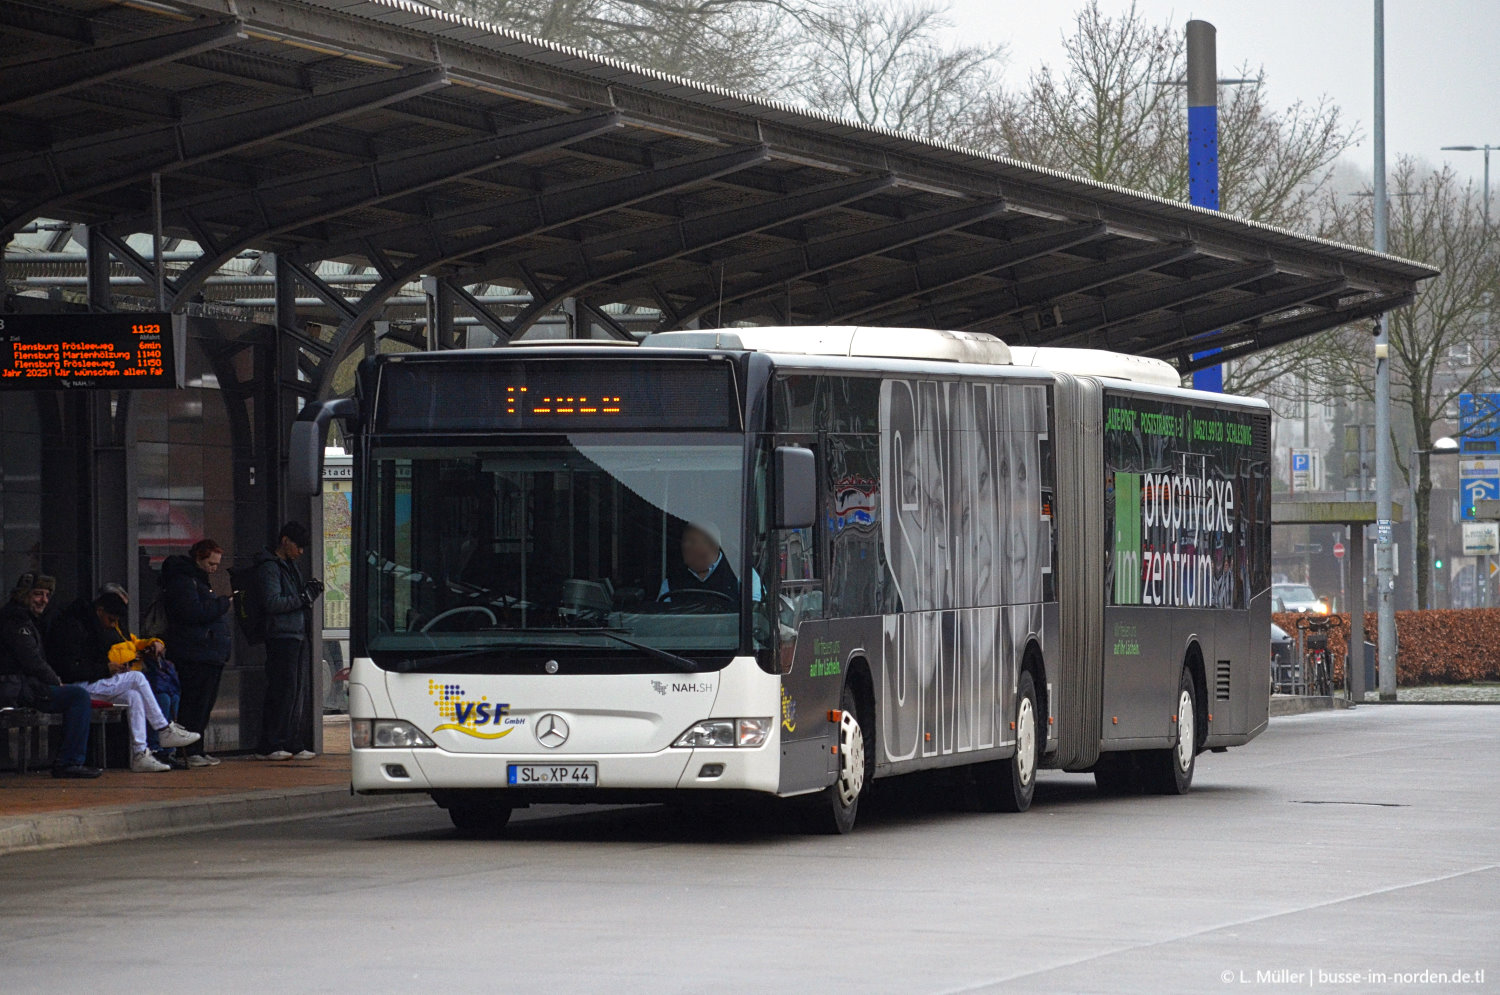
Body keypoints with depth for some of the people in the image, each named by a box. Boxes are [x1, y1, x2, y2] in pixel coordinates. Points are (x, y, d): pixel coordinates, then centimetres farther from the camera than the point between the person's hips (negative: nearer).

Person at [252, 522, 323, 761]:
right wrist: (304, 598, -16)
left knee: (297, 690, 9)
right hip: (281, 636, -10)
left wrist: (310, 591, 7)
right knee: (282, 690, -10)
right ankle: (268, 746, -7)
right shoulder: (269, 567, -9)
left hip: (297, 635, 10)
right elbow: (272, 603, -18)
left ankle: (293, 744, 13)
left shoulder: (289, 565, 21)